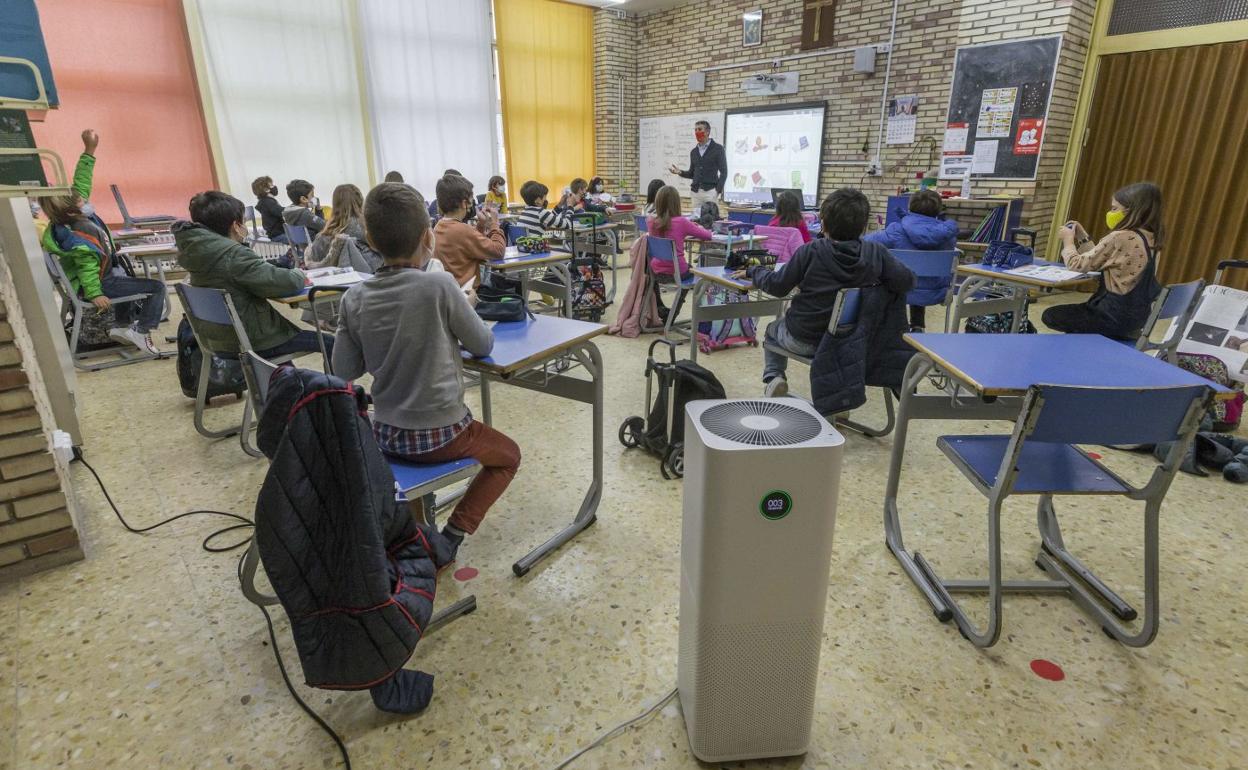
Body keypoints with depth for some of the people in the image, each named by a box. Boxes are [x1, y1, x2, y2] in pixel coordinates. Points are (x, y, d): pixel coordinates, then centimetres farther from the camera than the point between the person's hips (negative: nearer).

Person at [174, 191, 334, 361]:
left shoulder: (199, 250, 3)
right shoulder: (234, 254, -23)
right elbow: (287, 283, -26)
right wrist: (298, 275, -5)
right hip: (253, 342, -9)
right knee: (331, 344, -2)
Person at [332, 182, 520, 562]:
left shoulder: (353, 299, -6)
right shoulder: (439, 285, -19)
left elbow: (344, 371, -1)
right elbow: (483, 345, -7)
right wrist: (463, 311, 11)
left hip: (385, 433, 5)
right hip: (441, 435, -5)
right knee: (508, 455, 21)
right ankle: (451, 536, 7)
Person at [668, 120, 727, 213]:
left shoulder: (718, 148, 0)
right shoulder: (694, 152, 15)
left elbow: (723, 172, -4)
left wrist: (718, 190, -14)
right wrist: (680, 172, 0)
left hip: (710, 191, -5)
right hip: (696, 192, 5)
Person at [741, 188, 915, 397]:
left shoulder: (810, 251, -20)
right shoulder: (876, 253, -16)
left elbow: (777, 287, -12)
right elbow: (907, 281, -15)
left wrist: (755, 271, 7)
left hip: (803, 340, -2)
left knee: (772, 329, 31)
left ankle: (772, 376, 8)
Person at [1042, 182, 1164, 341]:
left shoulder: (1120, 238, -22)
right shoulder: (1148, 239, 6)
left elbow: (1078, 265, -15)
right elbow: (1096, 261, 11)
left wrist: (1068, 240, 1)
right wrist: (1082, 236, 13)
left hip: (1115, 317, -9)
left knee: (1050, 315, 5)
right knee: (1071, 312, 28)